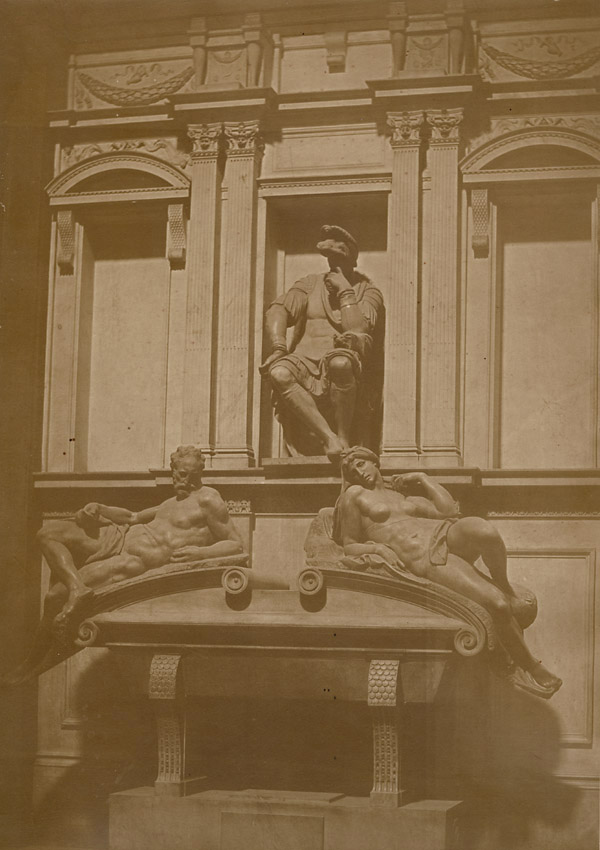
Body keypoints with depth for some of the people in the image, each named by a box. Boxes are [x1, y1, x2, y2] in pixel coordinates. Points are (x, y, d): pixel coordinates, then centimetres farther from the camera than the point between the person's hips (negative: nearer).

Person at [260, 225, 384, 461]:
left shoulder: (368, 292, 12)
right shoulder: (311, 284, 21)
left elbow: (357, 329, -7)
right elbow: (277, 311, 5)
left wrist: (345, 290, -1)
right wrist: (278, 347, -14)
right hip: (306, 360, 3)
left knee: (341, 363, -40)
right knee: (279, 373, -33)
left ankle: (344, 439, -27)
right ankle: (328, 437, -34)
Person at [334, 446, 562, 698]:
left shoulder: (409, 500, 30)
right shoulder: (355, 495, 17)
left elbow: (449, 510, 13)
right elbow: (349, 547, 13)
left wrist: (422, 478, 20)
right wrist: (377, 547, -7)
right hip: (425, 559, -5)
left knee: (483, 530, -38)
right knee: (498, 605, -27)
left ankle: (504, 586, -10)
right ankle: (527, 667, -7)